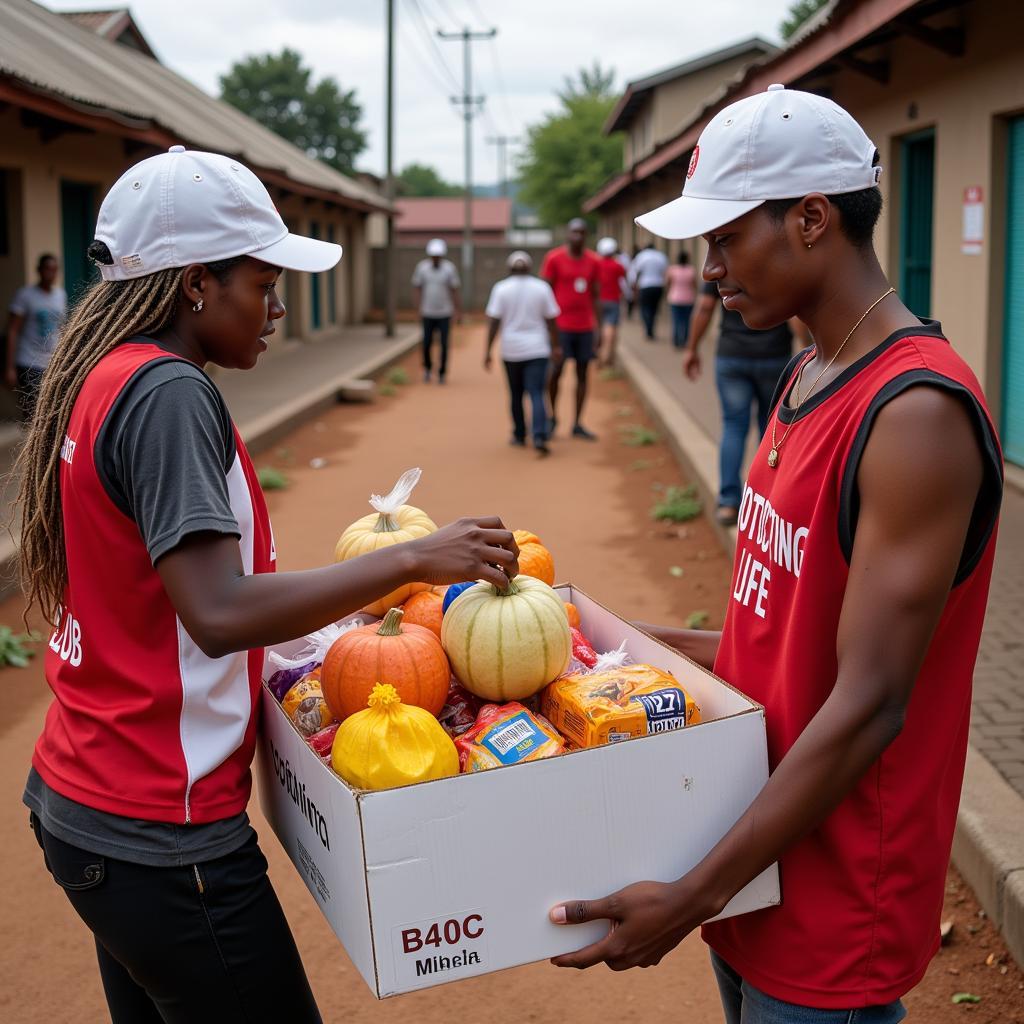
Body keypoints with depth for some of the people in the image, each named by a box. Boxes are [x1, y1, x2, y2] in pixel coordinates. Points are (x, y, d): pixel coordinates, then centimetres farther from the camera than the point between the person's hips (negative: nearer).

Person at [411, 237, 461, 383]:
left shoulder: (450, 268, -8)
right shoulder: (422, 267, -5)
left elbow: (456, 290, -3)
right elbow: (416, 288, 3)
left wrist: (459, 312, -3)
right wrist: (419, 308, -5)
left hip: (445, 314, -1)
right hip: (428, 313, 1)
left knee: (444, 344, -1)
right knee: (427, 344, 1)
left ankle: (442, 372, 13)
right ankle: (428, 367, 28)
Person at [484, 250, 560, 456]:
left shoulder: (501, 288, -3)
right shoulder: (542, 287, 0)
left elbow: (493, 323, -6)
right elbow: (551, 321, 1)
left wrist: (488, 352, -2)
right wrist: (555, 346, 12)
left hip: (511, 350, 1)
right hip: (538, 350, 0)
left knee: (516, 394, 17)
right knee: (537, 395, -4)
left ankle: (519, 436, 26)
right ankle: (540, 437, -21)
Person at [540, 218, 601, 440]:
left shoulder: (593, 261, 8)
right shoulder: (554, 258, -3)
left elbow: (594, 295, 13)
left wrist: (597, 328, 9)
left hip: (585, 327, 4)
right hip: (561, 326, -4)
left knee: (582, 373, 5)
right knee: (556, 371, -2)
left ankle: (578, 424, 11)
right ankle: (553, 418, 19)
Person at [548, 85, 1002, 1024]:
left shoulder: (917, 415, -23)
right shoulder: (807, 378, 6)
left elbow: (867, 707, -24)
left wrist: (691, 899, -22)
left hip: (835, 903, -8)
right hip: (753, 854, 8)